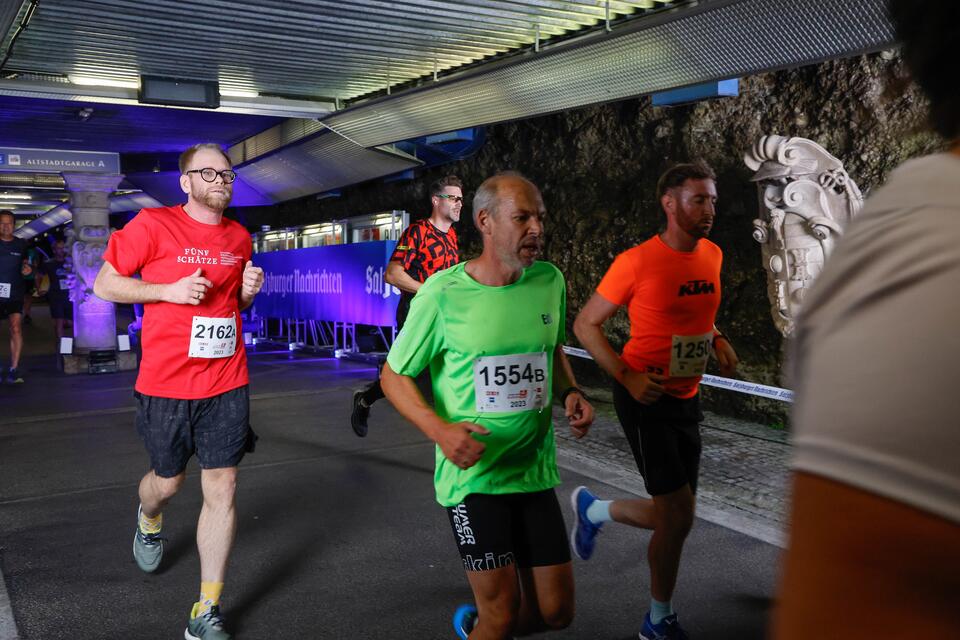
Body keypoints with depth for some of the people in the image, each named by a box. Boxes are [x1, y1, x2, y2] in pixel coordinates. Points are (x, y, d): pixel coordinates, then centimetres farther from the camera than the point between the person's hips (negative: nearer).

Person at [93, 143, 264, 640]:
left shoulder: (239, 237, 9)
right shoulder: (153, 225, -6)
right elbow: (104, 284, -4)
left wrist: (248, 291, -1)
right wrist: (171, 289, -16)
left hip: (227, 383, 3)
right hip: (167, 384, -3)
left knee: (222, 490, 0)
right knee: (168, 480, 16)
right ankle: (149, 521, 56)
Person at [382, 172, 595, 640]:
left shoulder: (549, 282, 0)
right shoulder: (442, 294, -13)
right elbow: (394, 375, -4)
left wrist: (570, 392, -2)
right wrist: (439, 429, -20)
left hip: (536, 472, 5)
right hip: (472, 474, -5)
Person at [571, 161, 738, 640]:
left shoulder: (712, 255, 5)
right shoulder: (637, 262, -16)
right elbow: (585, 324, -10)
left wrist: (717, 340, 3)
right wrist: (627, 376, -20)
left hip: (686, 398, 7)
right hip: (645, 398, -7)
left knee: (672, 514, 12)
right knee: (678, 514, -7)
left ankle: (593, 510, 39)